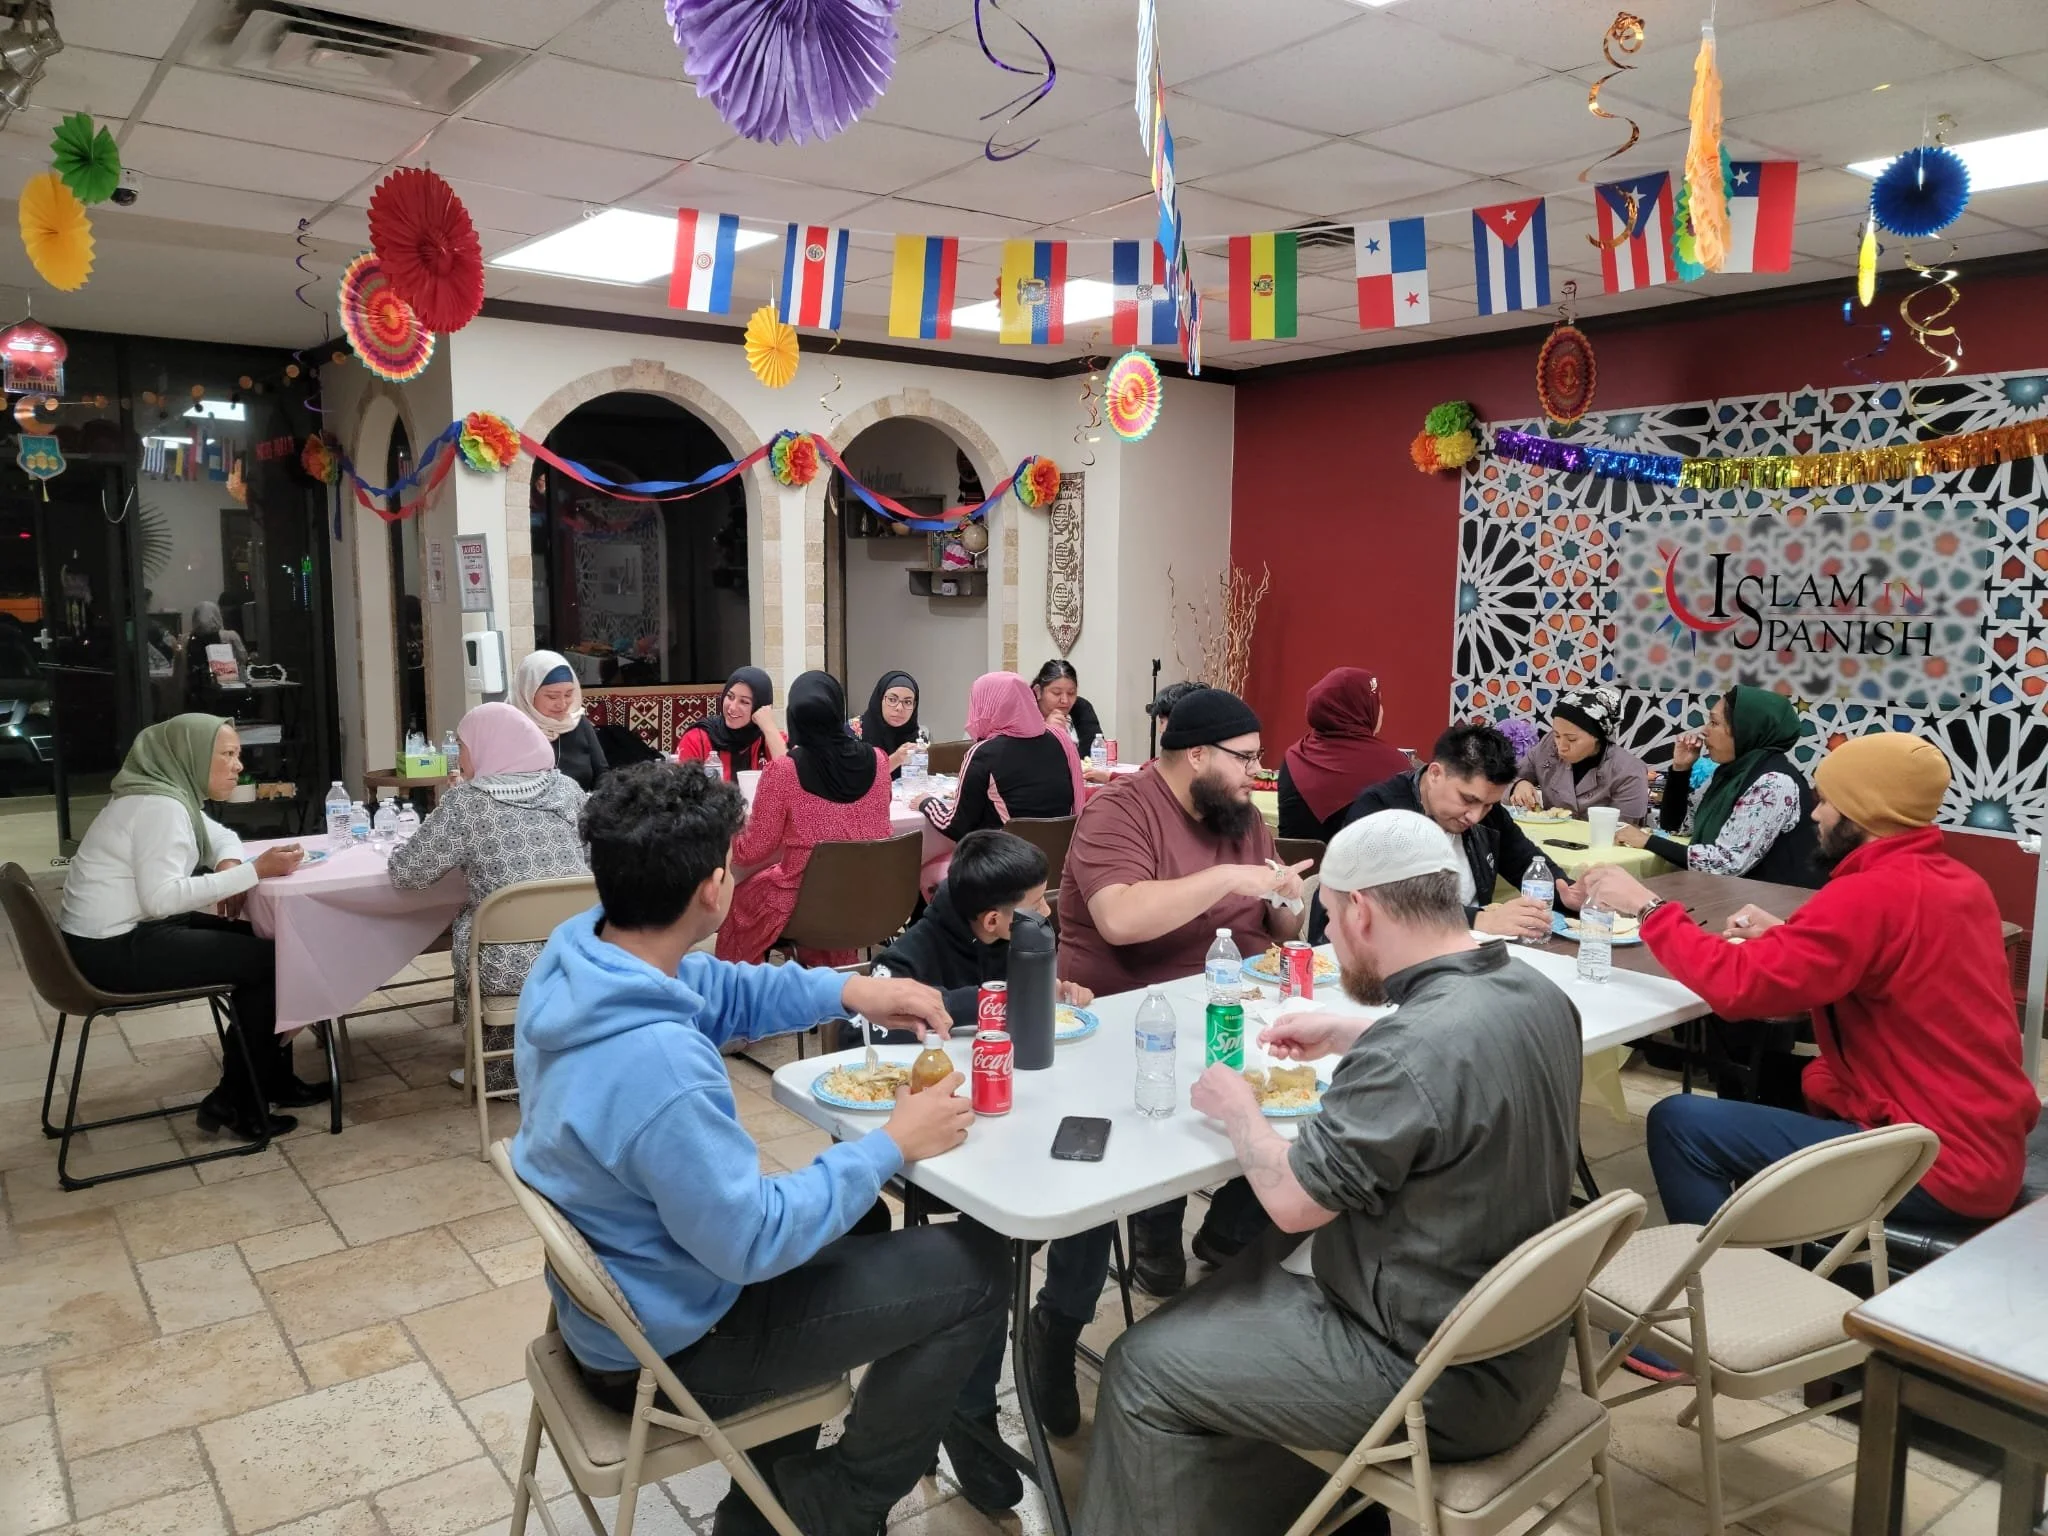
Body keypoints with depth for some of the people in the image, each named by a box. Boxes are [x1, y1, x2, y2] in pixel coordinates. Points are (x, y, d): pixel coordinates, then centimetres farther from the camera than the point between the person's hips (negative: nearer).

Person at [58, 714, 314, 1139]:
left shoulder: (174, 794, 9)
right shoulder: (159, 805, -21)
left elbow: (220, 836, 24)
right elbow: (161, 896, -30)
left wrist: (230, 864, 0)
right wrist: (254, 871, -28)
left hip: (125, 933, 10)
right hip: (112, 950, -10)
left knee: (262, 942, 10)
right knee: (268, 961, -6)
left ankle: (272, 1080, 17)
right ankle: (235, 1101, 5)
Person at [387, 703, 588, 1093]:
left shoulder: (466, 801, -8)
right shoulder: (566, 788, 4)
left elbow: (404, 873, -2)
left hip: (512, 964, -4)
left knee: (467, 920, 28)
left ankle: (496, 1069, 35)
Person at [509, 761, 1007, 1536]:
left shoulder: (575, 949, -10)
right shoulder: (656, 1064, -39)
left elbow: (722, 992, 7)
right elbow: (753, 1244, -29)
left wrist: (848, 989, -6)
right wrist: (891, 1145, -20)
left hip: (617, 1285, 9)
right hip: (667, 1345, -9)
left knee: (856, 1220, 28)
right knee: (974, 1267, -3)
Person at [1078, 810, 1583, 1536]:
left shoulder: (1415, 1049, -31)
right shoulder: (1535, 992, -3)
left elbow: (1292, 1201, -21)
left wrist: (1238, 1109, -4)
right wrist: (1349, 1035, 17)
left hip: (1442, 1381, -9)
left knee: (1141, 1371, 0)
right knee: (1252, 1270, 25)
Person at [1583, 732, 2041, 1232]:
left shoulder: (1872, 894, -22)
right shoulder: (1959, 881, 6)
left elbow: (1736, 984, -26)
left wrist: (1647, 907, -14)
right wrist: (1784, 937, 8)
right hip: (1988, 1146, 10)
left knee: (1678, 1121, -8)